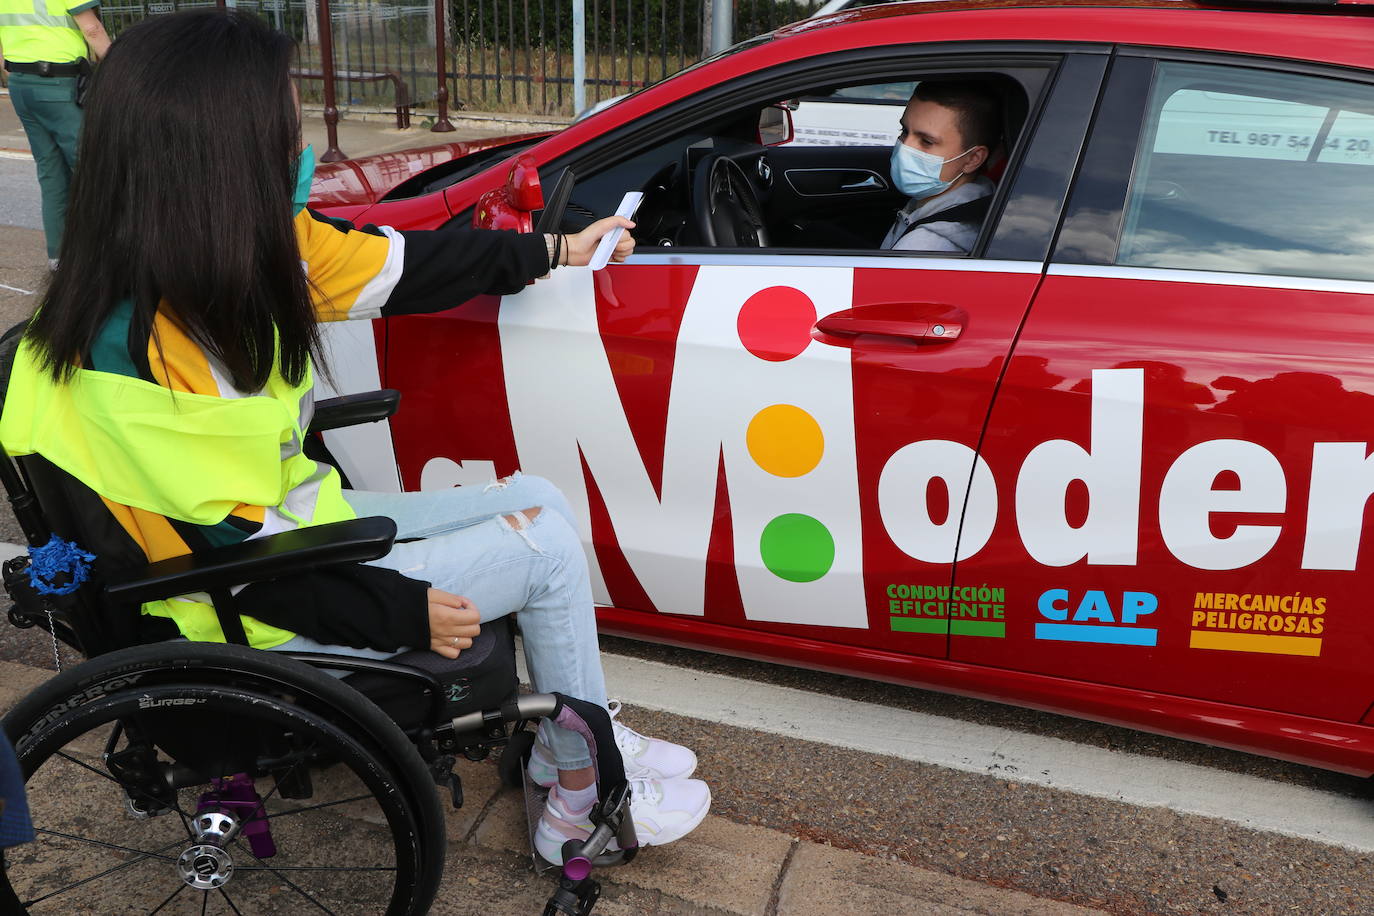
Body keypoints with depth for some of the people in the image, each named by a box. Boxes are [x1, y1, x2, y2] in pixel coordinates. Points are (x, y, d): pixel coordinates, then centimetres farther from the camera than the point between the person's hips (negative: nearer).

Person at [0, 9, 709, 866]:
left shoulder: (250, 249, -7)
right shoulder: (142, 346, -31)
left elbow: (402, 265, 6)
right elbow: (230, 549, -25)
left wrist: (550, 250, 17)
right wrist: (404, 611, -19)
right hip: (249, 617, -8)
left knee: (539, 501, 7)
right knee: (548, 545, -7)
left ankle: (568, 738, 21)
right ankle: (585, 800, 14)